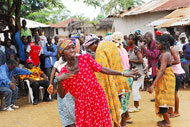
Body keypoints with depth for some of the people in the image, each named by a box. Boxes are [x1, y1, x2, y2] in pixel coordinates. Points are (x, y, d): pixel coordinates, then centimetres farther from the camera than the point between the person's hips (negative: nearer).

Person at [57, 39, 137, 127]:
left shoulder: (85, 58, -5)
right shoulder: (63, 72, -3)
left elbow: (102, 69, -1)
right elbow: (62, 95, -2)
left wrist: (123, 74, -2)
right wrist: (59, 81, -20)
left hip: (97, 98, 0)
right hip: (81, 104, 0)